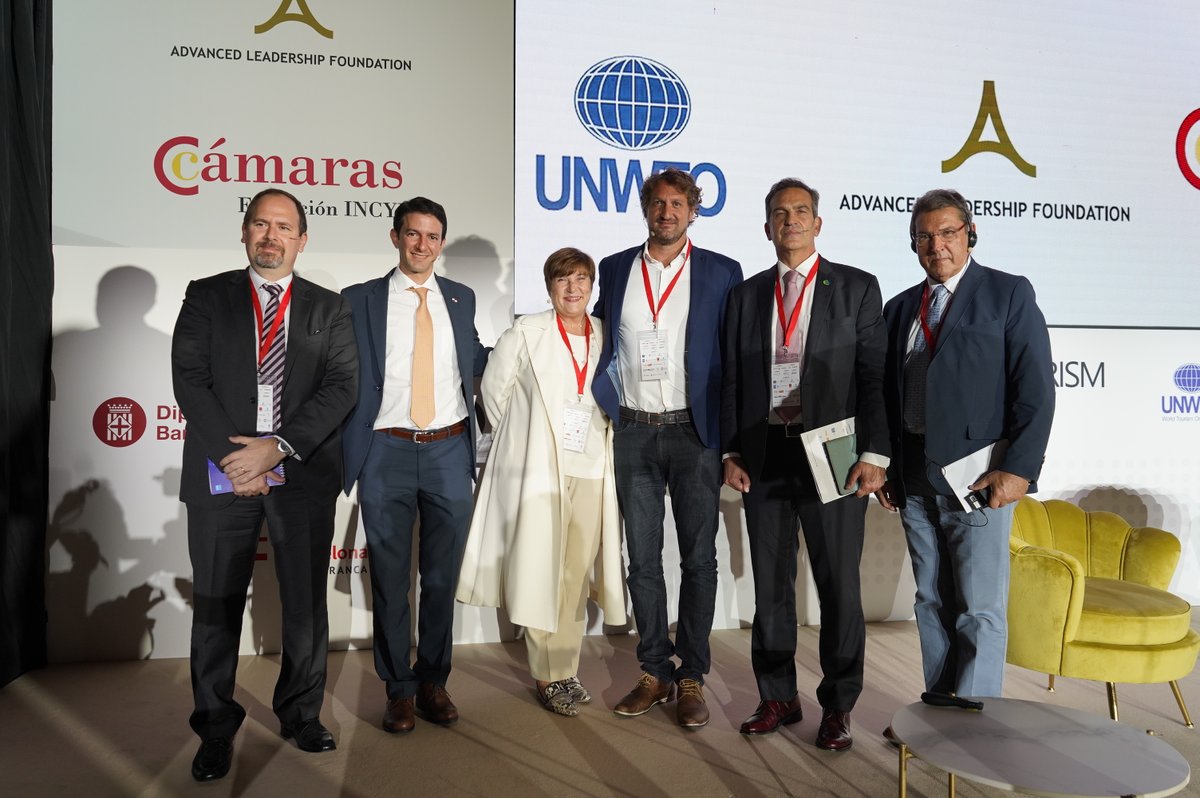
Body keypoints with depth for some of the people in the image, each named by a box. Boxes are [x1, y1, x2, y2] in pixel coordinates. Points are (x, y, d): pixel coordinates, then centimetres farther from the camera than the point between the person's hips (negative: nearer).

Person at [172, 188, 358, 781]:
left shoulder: (328, 308, 9)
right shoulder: (206, 297, 8)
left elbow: (342, 386, -2)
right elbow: (190, 381, -2)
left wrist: (277, 446, -13)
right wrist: (235, 458, -12)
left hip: (303, 474, 1)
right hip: (221, 474, 0)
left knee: (306, 603, 8)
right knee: (216, 605, 8)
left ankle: (301, 714, 27)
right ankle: (215, 730, 25)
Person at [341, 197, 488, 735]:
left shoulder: (461, 298, 11)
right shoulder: (360, 300, 2)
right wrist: (349, 455, -8)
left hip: (450, 452, 2)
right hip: (387, 453, -2)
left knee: (442, 577, 11)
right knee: (389, 579, 7)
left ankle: (433, 682, 27)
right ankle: (399, 689, 23)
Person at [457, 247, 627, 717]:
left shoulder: (607, 336, 7)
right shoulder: (526, 333, -2)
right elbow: (494, 388, 4)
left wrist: (606, 436, 10)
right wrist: (521, 439, 7)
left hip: (591, 471, 3)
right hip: (539, 469, -3)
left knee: (578, 572, 7)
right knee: (541, 571, 0)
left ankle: (566, 668, 21)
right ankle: (548, 676, 13)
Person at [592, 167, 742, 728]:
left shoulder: (721, 273, 2)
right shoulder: (615, 269, 9)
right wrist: (608, 409, 7)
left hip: (693, 431, -2)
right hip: (634, 431, 3)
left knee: (698, 558, 4)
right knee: (642, 559, 9)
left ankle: (691, 677, 17)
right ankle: (654, 672, 22)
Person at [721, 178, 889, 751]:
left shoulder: (857, 288, 3)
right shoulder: (745, 295, 11)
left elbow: (874, 376, -3)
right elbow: (731, 381, 10)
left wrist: (873, 454, -11)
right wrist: (730, 452, 3)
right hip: (763, 456, 3)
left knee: (839, 585, 5)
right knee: (770, 584, 11)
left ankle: (837, 707, 22)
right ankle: (777, 698, 26)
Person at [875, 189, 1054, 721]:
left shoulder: (1009, 293, -1)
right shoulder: (900, 308, 14)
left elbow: (1036, 390, -7)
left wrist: (1018, 469, -14)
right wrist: (886, 469, 11)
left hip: (979, 478, -5)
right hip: (914, 482, 5)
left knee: (980, 611, -1)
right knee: (931, 604, 13)